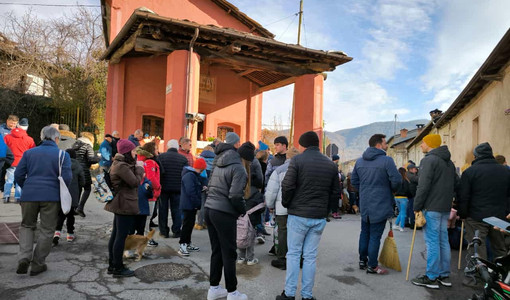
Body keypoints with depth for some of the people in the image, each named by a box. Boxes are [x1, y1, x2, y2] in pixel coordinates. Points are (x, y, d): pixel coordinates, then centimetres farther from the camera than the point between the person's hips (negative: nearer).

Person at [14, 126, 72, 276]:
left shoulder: (29, 153, 7)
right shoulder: (62, 155, -3)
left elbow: (18, 174, 5)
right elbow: (67, 177, -10)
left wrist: (26, 188, 19)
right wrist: (61, 192, 8)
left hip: (29, 195, 3)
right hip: (52, 197, -3)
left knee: (27, 226, 21)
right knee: (46, 230, 9)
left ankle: (24, 257, 3)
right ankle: (37, 264, 15)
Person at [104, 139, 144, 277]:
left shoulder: (119, 164, 15)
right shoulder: (122, 166, -19)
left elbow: (132, 181, 14)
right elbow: (135, 182, -18)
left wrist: (136, 168, 2)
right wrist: (140, 170, -3)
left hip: (120, 204, 11)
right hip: (125, 205, -11)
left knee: (116, 235, 16)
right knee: (121, 236, -3)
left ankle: (112, 265, 27)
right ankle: (118, 268, 6)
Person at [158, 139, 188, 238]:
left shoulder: (161, 156, -3)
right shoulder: (183, 158, 0)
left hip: (163, 187, 0)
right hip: (178, 188, 0)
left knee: (163, 210, 10)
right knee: (176, 210, 7)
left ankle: (164, 231, 14)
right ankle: (176, 231, 9)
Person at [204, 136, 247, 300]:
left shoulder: (217, 163, 11)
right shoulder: (238, 167, -14)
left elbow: (211, 186, 12)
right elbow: (235, 195, -20)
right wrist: (243, 210, -5)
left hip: (210, 209, 8)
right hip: (224, 213, -7)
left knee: (216, 251, 17)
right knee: (229, 254, 5)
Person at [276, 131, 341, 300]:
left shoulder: (297, 160, -7)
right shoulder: (331, 165, 7)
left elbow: (287, 186, -11)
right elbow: (336, 193, 8)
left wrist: (286, 204, 5)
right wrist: (327, 210, 16)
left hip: (298, 215, -3)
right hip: (320, 218, 4)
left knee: (293, 254, 8)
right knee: (310, 256, 11)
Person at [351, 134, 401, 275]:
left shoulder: (359, 161, 7)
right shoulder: (387, 160, -14)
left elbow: (354, 180, 12)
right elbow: (397, 180, -17)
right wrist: (392, 189, 2)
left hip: (364, 204, 6)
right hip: (380, 205, -6)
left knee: (365, 232, 18)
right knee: (375, 236, 2)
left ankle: (363, 260, 27)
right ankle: (372, 266, 10)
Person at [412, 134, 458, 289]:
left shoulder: (429, 160, -12)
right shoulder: (449, 162, 17)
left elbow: (423, 186, -18)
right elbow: (456, 184, 20)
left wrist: (417, 207, -13)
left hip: (431, 208, -9)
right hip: (445, 208, 9)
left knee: (432, 242, -4)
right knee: (443, 240, 13)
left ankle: (431, 277, 1)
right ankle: (444, 275, 20)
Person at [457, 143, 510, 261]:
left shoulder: (470, 171, -8)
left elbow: (463, 197, -8)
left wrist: (462, 215, 1)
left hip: (476, 217, -5)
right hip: (499, 217, 5)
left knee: (478, 248, 1)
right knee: (500, 248, 18)